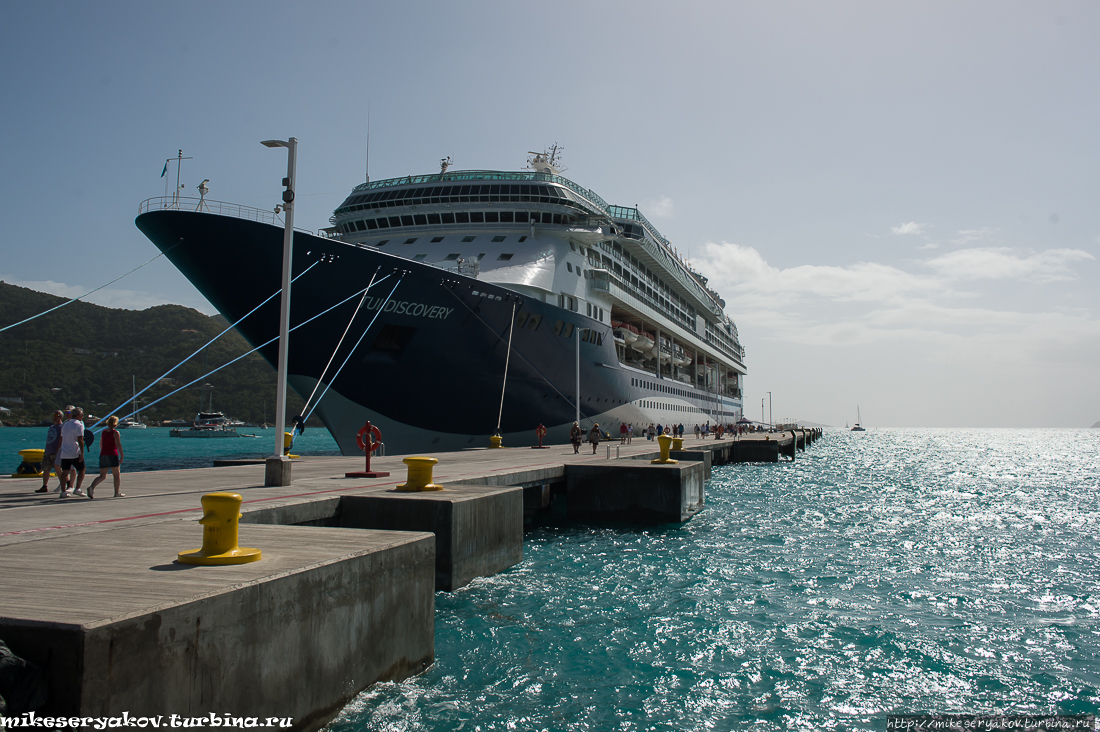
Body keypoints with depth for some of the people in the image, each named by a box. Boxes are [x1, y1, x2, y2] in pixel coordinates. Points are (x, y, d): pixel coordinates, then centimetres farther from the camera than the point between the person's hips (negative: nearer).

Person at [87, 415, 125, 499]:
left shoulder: (103, 432, 12)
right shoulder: (115, 433, -8)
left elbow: (101, 444, 21)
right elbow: (118, 445, -16)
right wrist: (122, 456, -14)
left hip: (103, 455, 6)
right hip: (113, 455, -6)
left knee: (102, 476, 7)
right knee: (116, 475, 9)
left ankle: (92, 487, -16)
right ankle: (117, 492, 13)